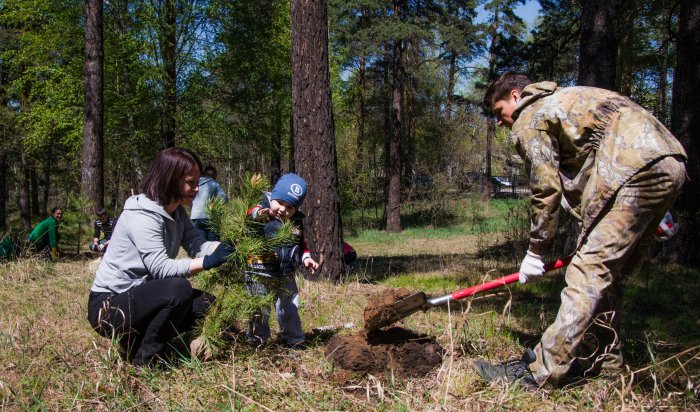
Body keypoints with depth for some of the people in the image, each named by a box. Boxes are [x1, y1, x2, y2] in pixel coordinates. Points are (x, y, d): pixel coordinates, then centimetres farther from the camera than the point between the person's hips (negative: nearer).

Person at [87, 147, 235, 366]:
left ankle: (136, 340, 10)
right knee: (179, 289, -31)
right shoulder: (141, 216, -21)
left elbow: (197, 245, -6)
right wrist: (207, 262, -35)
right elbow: (161, 268, -29)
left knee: (207, 305, -2)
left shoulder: (177, 212, 6)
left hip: (138, 296, 9)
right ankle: (144, 361, -12)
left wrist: (227, 247, -23)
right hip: (108, 305, -9)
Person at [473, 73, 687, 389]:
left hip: (636, 169, -9)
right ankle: (603, 359, 23)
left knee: (590, 270, -12)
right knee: (608, 273, 16)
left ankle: (544, 369, -12)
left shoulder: (529, 120, 4)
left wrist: (536, 251, 9)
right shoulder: (562, 100, 31)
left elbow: (546, 190, 0)